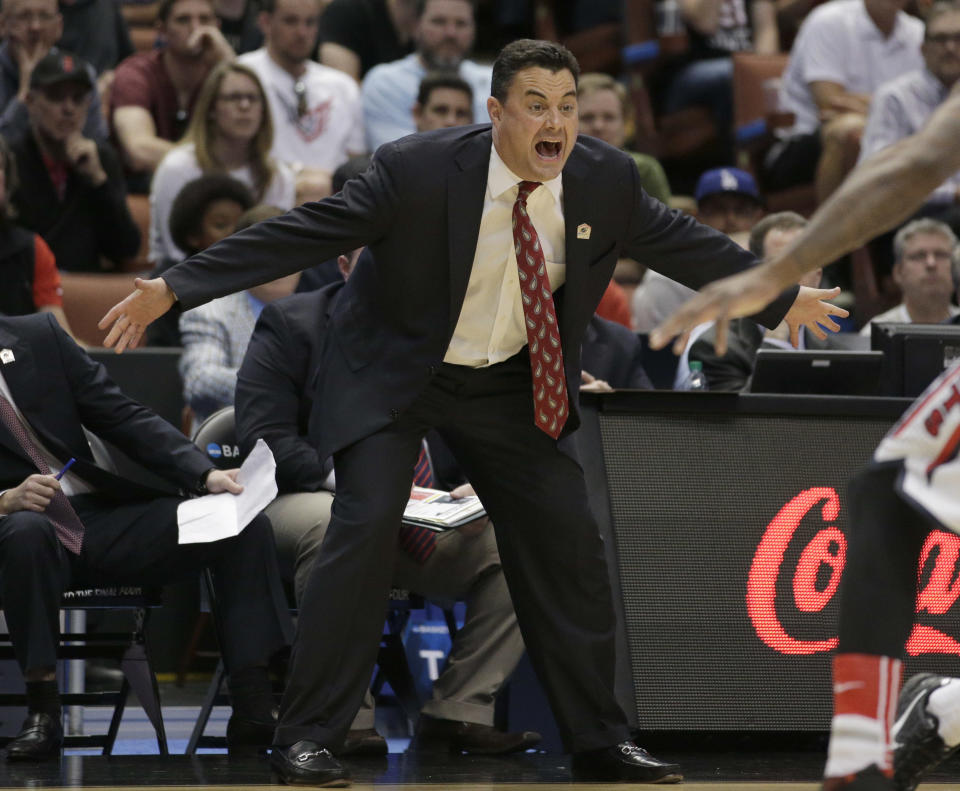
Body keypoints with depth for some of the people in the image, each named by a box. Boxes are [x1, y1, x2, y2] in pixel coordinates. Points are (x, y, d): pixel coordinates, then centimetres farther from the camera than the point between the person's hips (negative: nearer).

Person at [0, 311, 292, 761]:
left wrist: (205, 475, -6)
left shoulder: (37, 336, 8)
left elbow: (125, 419, 7)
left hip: (103, 523, 4)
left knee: (246, 525, -14)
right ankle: (41, 713, -30)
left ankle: (254, 710, -22)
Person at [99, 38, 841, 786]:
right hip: (394, 374, -4)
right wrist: (174, 288, -27)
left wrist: (784, 298, 16)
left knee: (568, 542, 1)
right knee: (366, 529, -20)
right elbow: (300, 233, -23)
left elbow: (683, 242, 5)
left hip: (511, 386, 4)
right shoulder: (418, 170, -25)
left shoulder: (606, 178, -12)